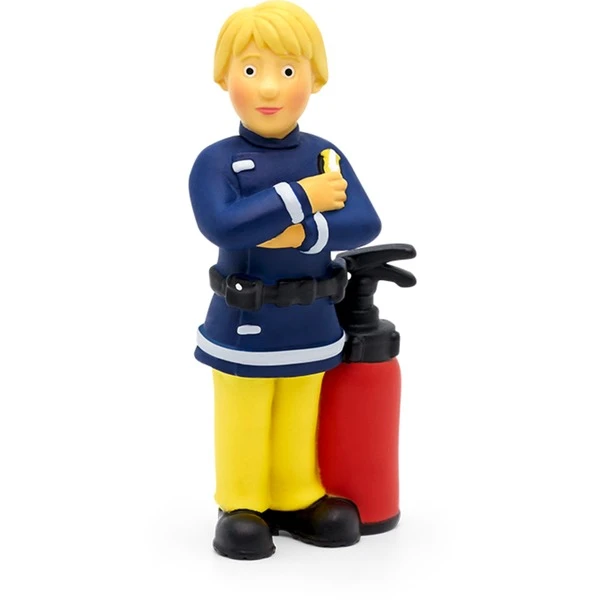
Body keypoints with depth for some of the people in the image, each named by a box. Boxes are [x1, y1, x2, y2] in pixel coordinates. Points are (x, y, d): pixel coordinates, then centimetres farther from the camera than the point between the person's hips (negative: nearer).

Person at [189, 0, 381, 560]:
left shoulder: (326, 156, -1)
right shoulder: (216, 161, -12)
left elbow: (365, 223, -12)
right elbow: (220, 225, -30)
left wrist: (303, 235, -28)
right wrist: (301, 197, -28)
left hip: (310, 324, 3)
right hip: (243, 328, -3)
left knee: (299, 422, 17)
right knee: (244, 423, 9)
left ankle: (298, 499, 31)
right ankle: (241, 507, 24)